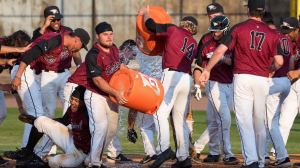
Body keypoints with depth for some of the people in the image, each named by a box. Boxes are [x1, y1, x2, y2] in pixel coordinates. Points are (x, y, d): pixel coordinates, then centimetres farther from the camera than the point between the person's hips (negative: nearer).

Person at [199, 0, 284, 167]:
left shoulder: (239, 28, -2)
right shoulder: (272, 34, 2)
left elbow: (220, 50, -7)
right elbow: (279, 61, -4)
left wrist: (207, 70, 3)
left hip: (242, 77, -2)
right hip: (262, 80, 2)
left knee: (245, 121, -5)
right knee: (260, 122, 14)